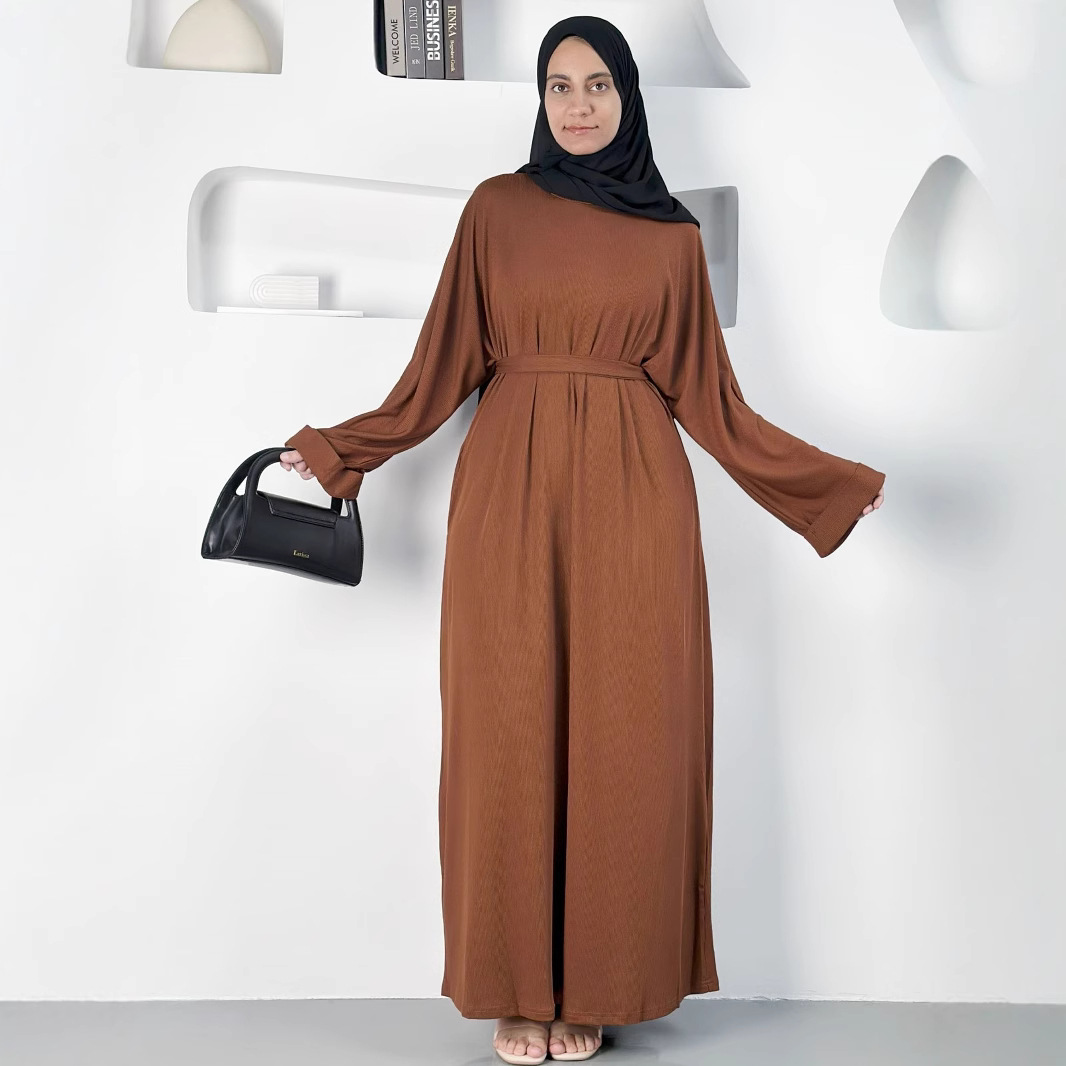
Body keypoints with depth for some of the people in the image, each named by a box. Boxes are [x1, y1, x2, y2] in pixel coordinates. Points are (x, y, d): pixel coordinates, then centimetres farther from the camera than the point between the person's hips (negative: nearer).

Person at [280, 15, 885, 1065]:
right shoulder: (495, 208, 8)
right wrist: (338, 448, 2)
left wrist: (835, 481, 4)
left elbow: (706, 395, 8)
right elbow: (448, 363, 7)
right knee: (511, 733, 1)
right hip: (512, 491, 0)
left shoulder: (673, 237, 9)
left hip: (632, 496, 1)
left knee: (619, 736, 1)